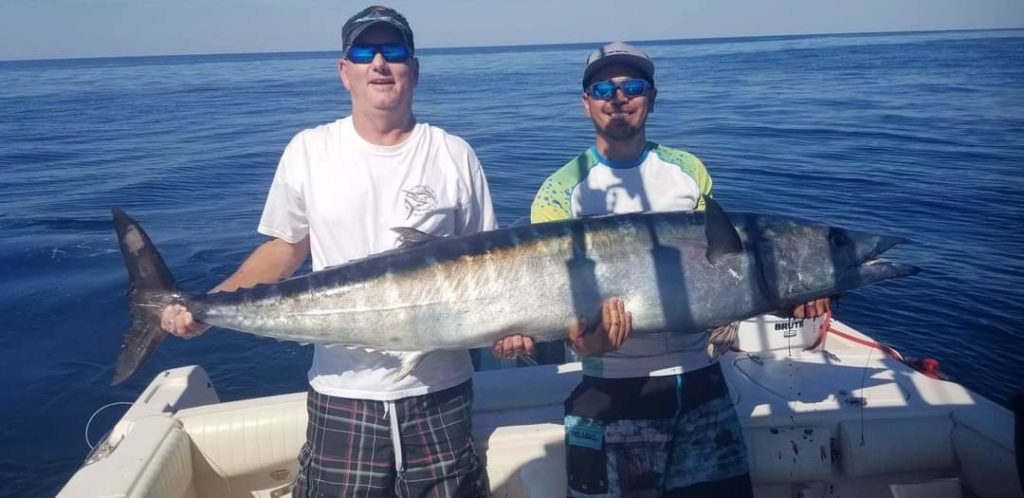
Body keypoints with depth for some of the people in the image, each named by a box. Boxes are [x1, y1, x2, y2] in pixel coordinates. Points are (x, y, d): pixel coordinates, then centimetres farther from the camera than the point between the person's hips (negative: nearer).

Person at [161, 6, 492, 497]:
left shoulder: (454, 156, -2)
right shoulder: (308, 151, 0)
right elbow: (285, 249, 7)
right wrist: (205, 306, -5)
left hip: (440, 389, 0)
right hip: (341, 393, 0)